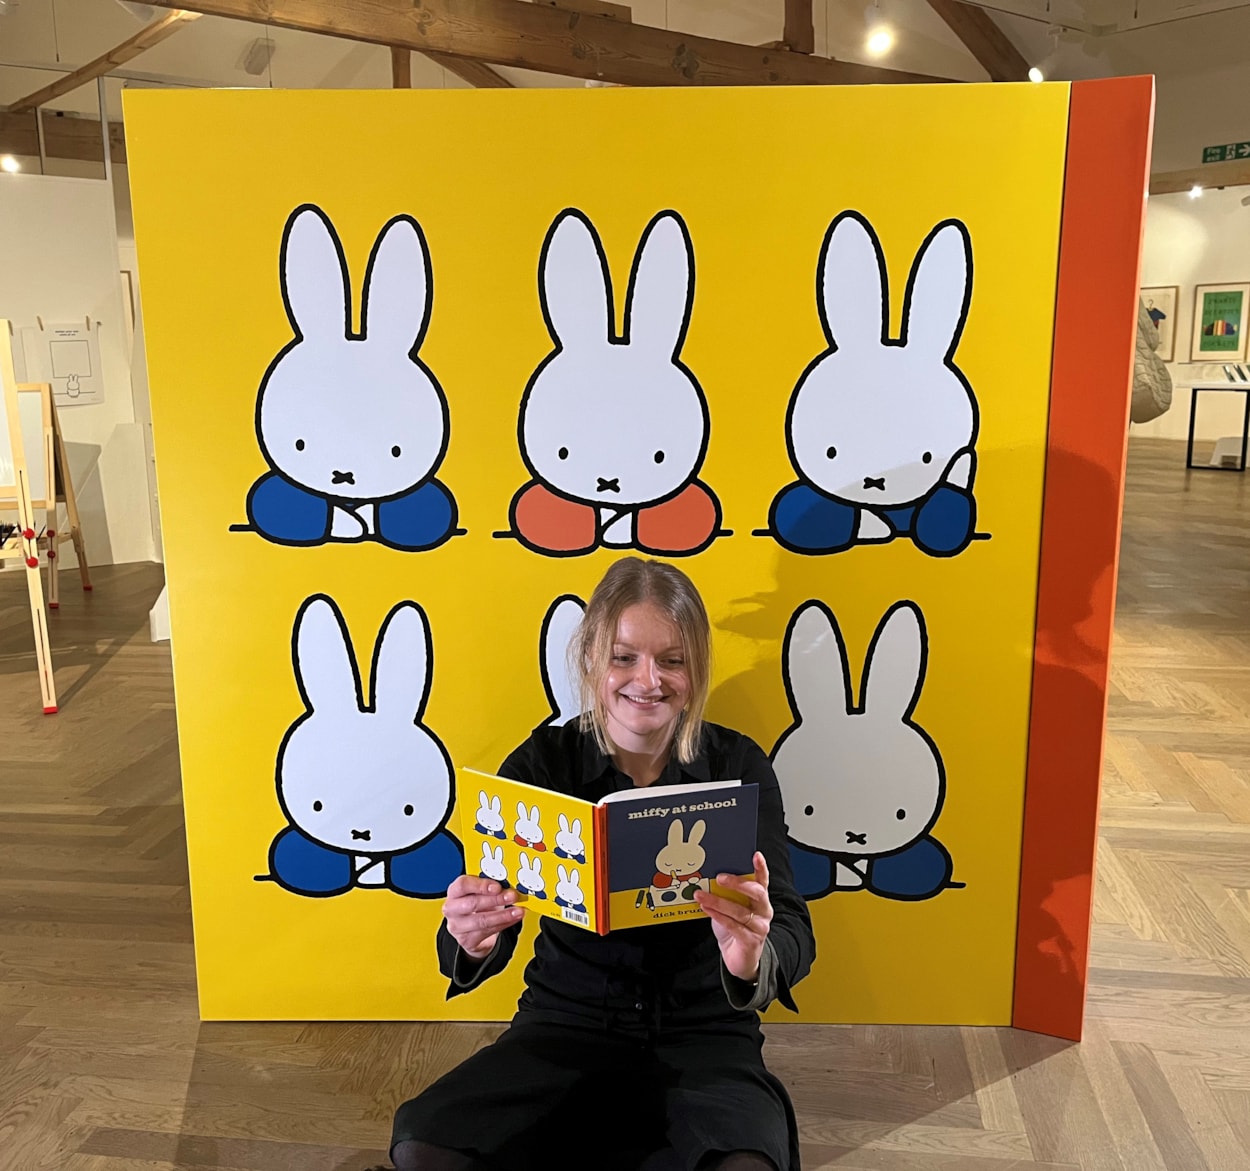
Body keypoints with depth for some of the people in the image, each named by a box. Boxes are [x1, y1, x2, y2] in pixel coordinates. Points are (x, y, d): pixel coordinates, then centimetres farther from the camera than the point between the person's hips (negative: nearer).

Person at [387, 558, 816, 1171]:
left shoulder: (739, 767, -5)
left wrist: (754, 962, -37)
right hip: (566, 1024, 1)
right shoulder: (541, 763, -4)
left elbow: (794, 931, -13)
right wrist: (474, 942, -32)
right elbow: (496, 909, -8)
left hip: (704, 1034, -1)